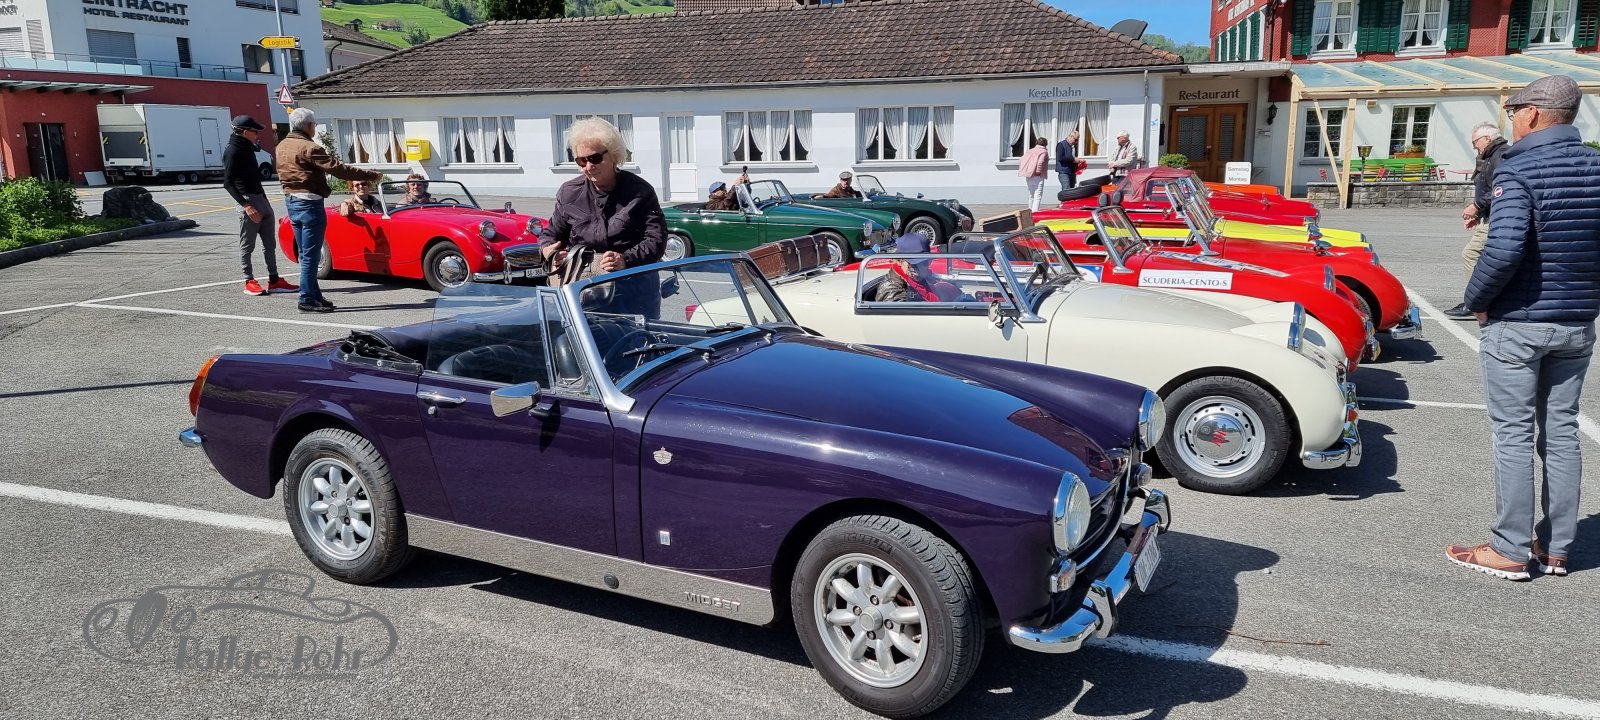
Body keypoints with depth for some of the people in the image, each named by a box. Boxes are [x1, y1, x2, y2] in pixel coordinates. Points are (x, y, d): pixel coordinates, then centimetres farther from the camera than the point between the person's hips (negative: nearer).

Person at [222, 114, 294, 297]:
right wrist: (245, 205, -22)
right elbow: (227, 183, -16)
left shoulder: (248, 148, 15)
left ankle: (274, 280, 13)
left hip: (262, 199, 9)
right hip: (248, 201, -9)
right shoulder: (232, 152, -11)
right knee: (247, 246, -1)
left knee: (269, 243, 10)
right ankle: (249, 282, 4)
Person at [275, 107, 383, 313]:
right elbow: (338, 169, -21)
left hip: (290, 201, 9)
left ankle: (314, 295, 20)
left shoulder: (282, 146, 11)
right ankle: (307, 300, -1)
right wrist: (371, 175, -18)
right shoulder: (309, 148, -17)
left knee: (305, 254, 14)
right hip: (309, 203, -9)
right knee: (310, 255, -4)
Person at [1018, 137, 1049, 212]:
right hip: (1038, 177, -7)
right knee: (1037, 196, -8)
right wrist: (1038, 171, -12)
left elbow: (1020, 161, 5)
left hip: (1028, 176, 7)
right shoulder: (1044, 152, -5)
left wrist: (1023, 171, 9)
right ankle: (1035, 211, -18)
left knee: (1031, 195, 19)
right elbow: (1040, 162, -23)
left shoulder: (1030, 151, 13)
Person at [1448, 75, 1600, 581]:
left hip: (1517, 325, -6)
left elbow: (1504, 249, -26)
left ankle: (1511, 551, 8)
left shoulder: (1518, 168, -15)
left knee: (1513, 435, 1)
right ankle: (1555, 549, 22)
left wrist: (1476, 300, -11)